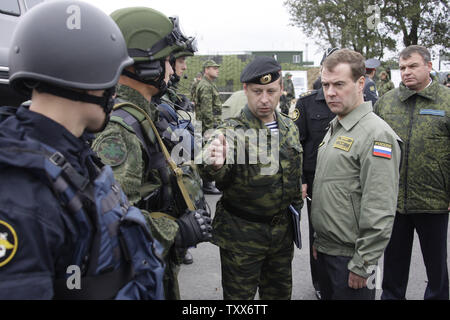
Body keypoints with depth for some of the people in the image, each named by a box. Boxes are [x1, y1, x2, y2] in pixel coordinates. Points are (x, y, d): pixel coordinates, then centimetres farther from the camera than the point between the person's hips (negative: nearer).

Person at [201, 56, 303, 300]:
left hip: (282, 231, 5)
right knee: (239, 296, 9)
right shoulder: (232, 131, -16)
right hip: (242, 233, -5)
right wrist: (215, 167, -54)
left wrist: (296, 202, 17)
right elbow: (221, 177, -33)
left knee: (280, 292, 22)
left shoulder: (289, 127, 3)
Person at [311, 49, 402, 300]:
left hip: (350, 257, -8)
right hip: (326, 251, 8)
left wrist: (363, 265, -18)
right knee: (327, 294, 20)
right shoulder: (335, 128, 11)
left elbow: (380, 212, -21)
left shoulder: (377, 134, -18)